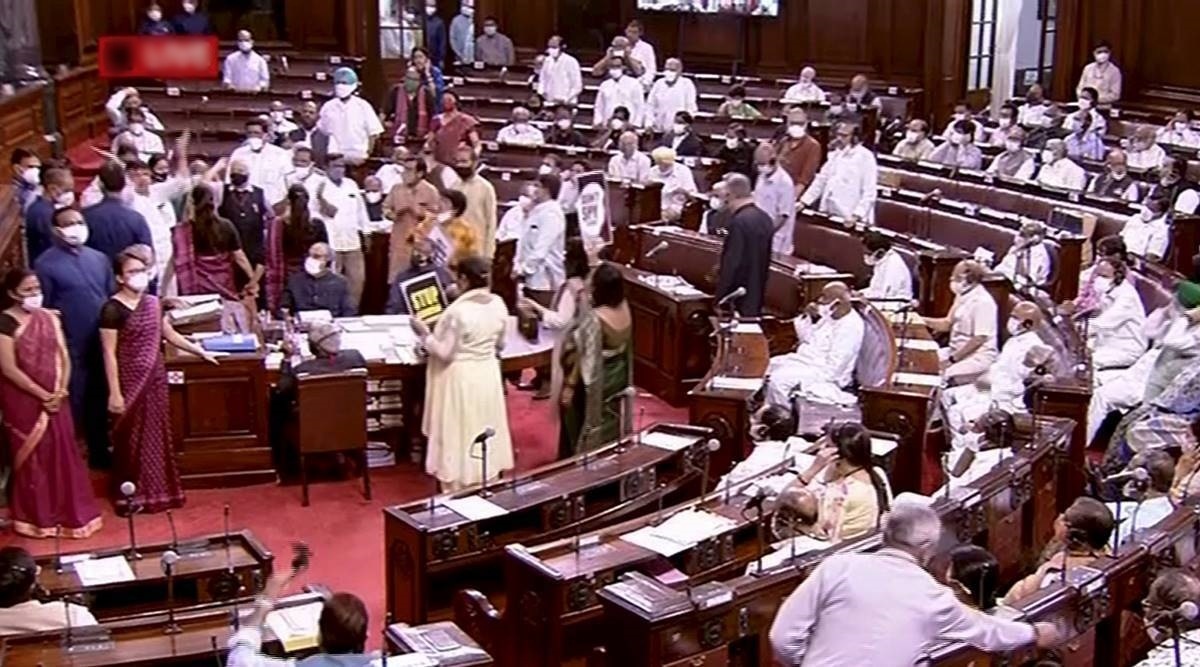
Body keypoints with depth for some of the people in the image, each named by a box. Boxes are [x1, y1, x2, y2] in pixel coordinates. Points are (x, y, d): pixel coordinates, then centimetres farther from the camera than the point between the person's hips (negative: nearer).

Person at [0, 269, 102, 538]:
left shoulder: (49, 318, 6)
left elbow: (63, 357, 6)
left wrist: (61, 390, -8)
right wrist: (42, 395, -15)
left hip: (54, 399, 5)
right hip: (23, 400, -5)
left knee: (63, 453, 9)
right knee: (32, 457, 3)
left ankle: (71, 514, 20)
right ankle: (36, 518, 15)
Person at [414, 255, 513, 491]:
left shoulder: (459, 311, -24)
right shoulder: (498, 304, -4)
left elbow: (445, 353, -20)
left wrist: (424, 333, -9)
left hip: (461, 380, -6)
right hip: (487, 375, 7)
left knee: (458, 436, 5)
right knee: (484, 434, 18)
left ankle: (458, 495, 14)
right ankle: (487, 489, 29)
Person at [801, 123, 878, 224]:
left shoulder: (865, 156, -8)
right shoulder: (835, 154, 14)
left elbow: (869, 192, -13)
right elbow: (821, 180, 19)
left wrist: (857, 215, -22)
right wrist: (803, 201, 12)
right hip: (829, 214, 6)